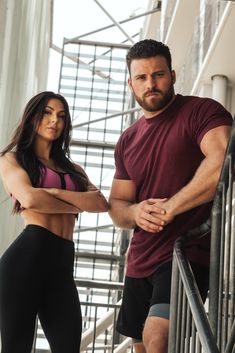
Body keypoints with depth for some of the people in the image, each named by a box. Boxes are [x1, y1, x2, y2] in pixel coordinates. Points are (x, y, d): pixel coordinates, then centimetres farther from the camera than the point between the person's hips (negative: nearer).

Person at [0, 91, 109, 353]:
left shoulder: (73, 169, 24)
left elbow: (102, 203, 5)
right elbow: (30, 199, -9)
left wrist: (56, 193, -7)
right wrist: (79, 204, 4)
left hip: (62, 262, 5)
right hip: (27, 255, -5)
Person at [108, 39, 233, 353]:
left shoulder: (201, 111, -7)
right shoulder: (128, 140, 14)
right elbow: (116, 204, 16)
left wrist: (169, 208, -20)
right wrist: (135, 212, -9)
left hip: (189, 253, -7)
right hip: (140, 262, 8)